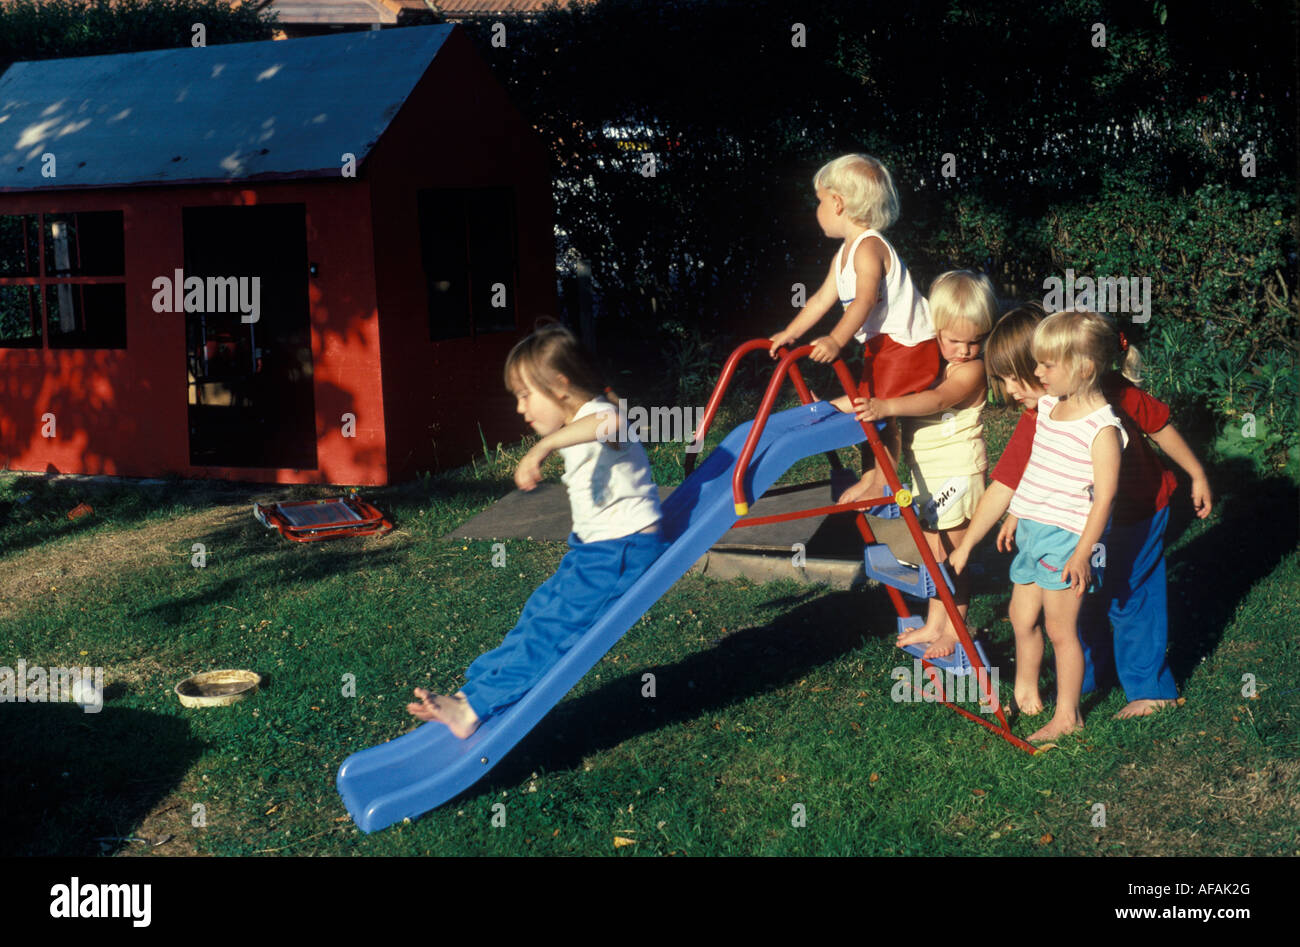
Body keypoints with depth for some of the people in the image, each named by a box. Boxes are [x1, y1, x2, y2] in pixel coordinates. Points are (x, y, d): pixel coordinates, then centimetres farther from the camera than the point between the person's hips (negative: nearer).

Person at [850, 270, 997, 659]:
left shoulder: (973, 369, -16)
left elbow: (937, 400, -32)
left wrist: (885, 407, -45)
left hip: (956, 473, -7)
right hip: (926, 473, 7)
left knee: (951, 555, 2)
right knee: (935, 554, 16)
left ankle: (953, 630, 14)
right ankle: (934, 624, 28)